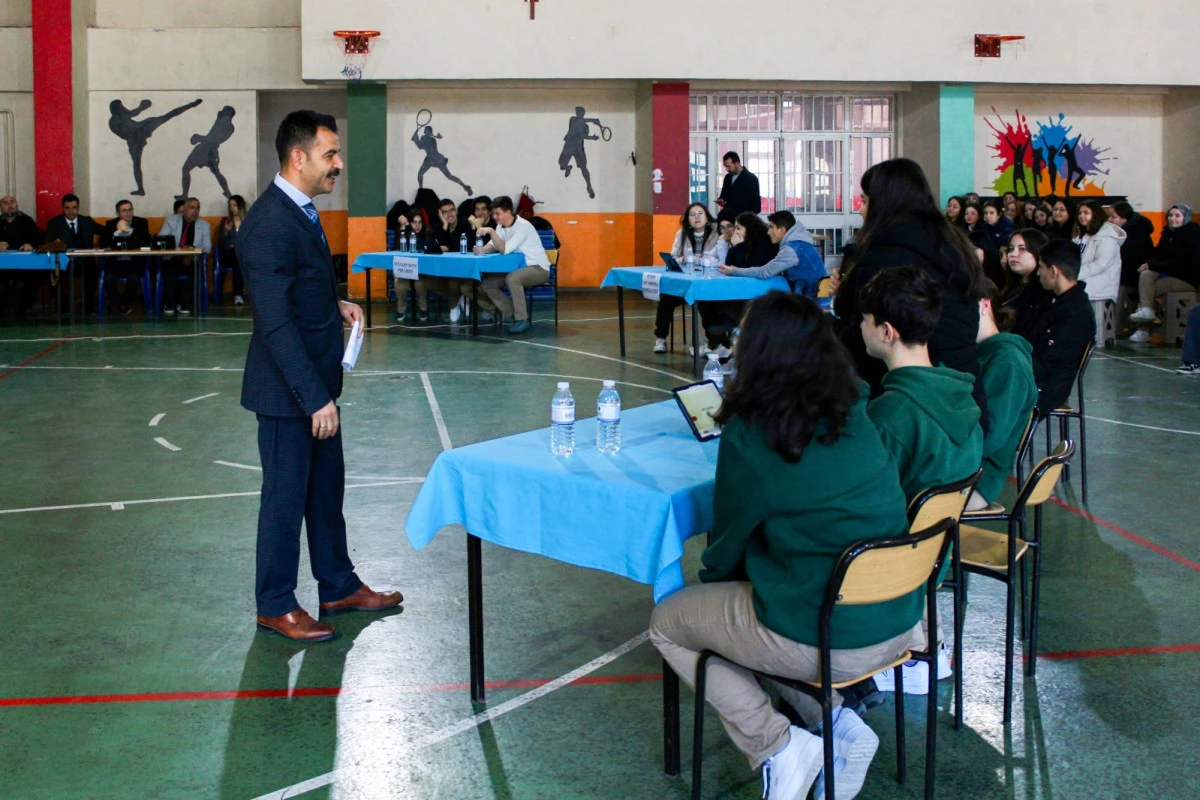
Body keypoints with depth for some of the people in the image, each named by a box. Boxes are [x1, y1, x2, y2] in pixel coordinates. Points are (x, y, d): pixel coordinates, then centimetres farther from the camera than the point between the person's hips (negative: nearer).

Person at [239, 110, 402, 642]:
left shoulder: (301, 211, 9)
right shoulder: (269, 225, -23)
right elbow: (275, 323, -26)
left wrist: (336, 305, 3)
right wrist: (316, 397, -26)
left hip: (315, 382, 10)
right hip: (287, 390, -10)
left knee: (326, 488, 19)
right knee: (286, 495, 3)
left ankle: (338, 587, 32)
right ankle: (276, 606, 18)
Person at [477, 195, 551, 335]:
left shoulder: (523, 226, -21)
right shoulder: (501, 226, 3)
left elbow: (505, 249, -29)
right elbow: (493, 246, 2)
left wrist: (491, 232, -34)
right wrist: (481, 250, -19)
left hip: (538, 268, -8)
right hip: (518, 268, 8)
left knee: (512, 278, -37)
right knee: (488, 283, -6)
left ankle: (522, 320, -24)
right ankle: (516, 315, -1)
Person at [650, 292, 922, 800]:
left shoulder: (750, 438, -15)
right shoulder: (855, 415, 2)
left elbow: (728, 543, -1)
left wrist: (712, 580, 20)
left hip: (825, 640, -6)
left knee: (667, 623, 14)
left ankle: (778, 748, 3)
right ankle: (840, 724, 13)